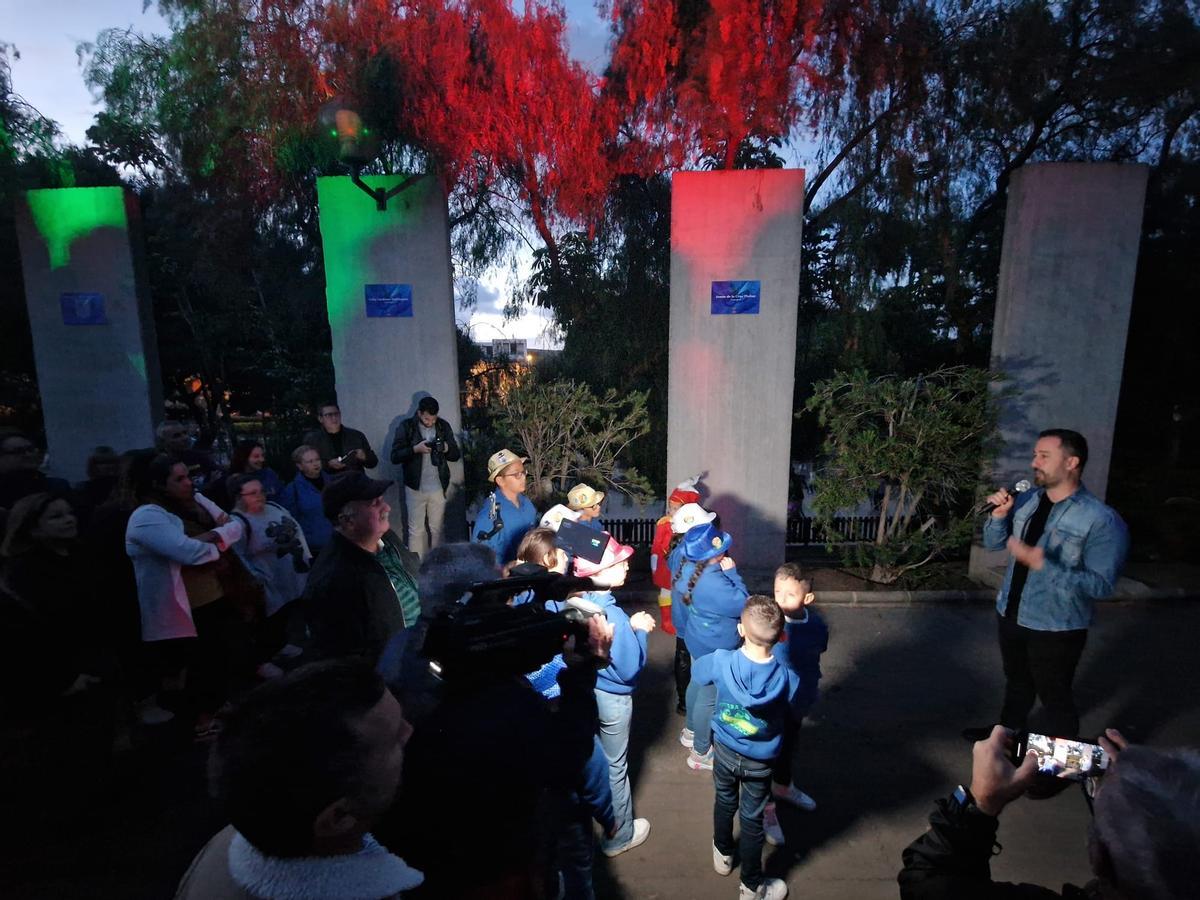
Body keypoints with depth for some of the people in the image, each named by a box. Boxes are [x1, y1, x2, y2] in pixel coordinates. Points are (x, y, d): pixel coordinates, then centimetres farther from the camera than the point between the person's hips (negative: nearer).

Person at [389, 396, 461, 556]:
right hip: (415, 488, -2)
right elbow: (394, 457, -9)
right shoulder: (406, 426, -5)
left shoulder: (444, 426, 2)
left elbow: (456, 455, 6)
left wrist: (447, 449, -15)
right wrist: (415, 449, -23)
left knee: (438, 529, 12)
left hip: (438, 487, 2)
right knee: (416, 530, 5)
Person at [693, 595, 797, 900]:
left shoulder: (721, 661, -30)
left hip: (724, 750, 1)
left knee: (724, 802, 28)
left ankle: (723, 855, 54)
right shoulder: (787, 677, -30)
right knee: (752, 819, 21)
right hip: (760, 761, -1)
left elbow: (696, 671, -7)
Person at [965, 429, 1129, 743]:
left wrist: (1041, 564, -33)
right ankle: (1006, 732, 49)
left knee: (1054, 696, 13)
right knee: (1017, 681, 27)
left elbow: (1102, 585, -24)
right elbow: (994, 543, 6)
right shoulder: (1026, 500, -2)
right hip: (1010, 614, 6)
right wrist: (999, 515, -12)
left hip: (1056, 628, -6)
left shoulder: (1102, 520, -20)